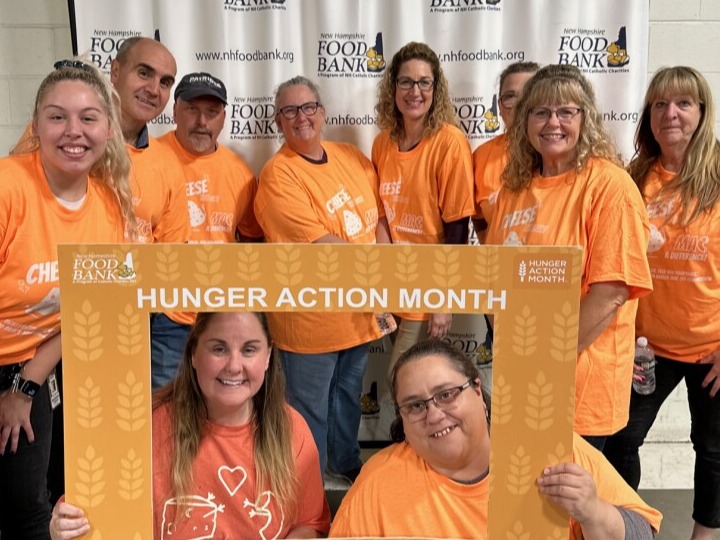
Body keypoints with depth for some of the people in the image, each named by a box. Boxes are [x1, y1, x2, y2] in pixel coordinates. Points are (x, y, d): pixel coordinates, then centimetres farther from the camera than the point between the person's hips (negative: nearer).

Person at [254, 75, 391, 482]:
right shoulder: (278, 174, -15)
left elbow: (379, 219, 8)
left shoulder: (352, 157, 6)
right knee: (312, 411, 9)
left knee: (349, 394, 25)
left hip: (359, 310, 7)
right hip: (311, 318, -6)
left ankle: (346, 462, 48)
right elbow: (320, 244, -21)